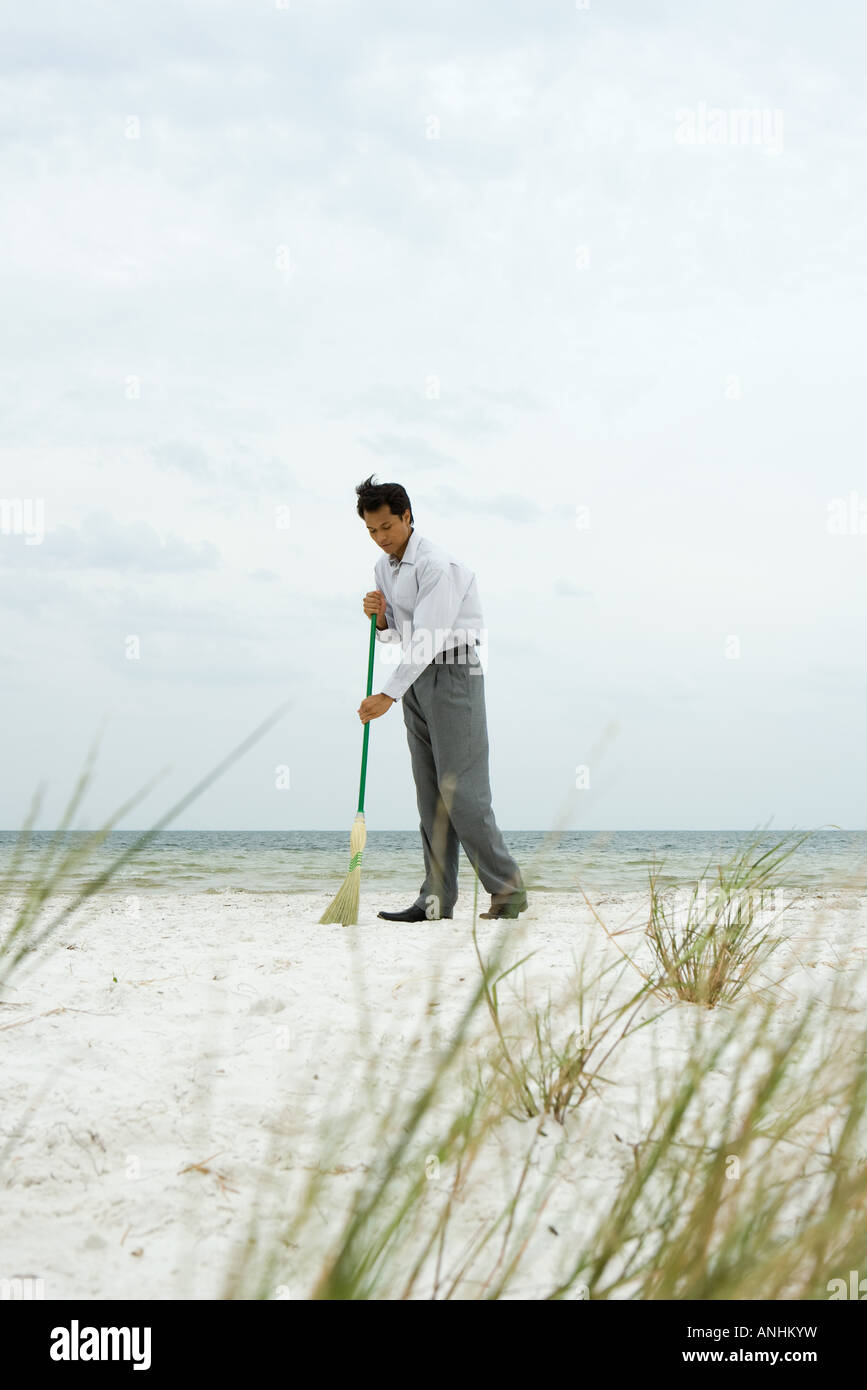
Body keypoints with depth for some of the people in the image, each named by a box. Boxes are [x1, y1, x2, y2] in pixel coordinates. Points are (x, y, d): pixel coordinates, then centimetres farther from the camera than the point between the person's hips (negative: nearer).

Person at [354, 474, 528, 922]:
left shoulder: (437, 566, -16)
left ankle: (507, 889, -5)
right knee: (430, 793, 5)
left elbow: (427, 636, -22)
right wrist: (381, 619, -4)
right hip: (416, 679, 8)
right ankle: (437, 898, 5)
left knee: (460, 788, -11)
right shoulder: (384, 567, 12)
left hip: (451, 671, -8)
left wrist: (389, 695, -25)